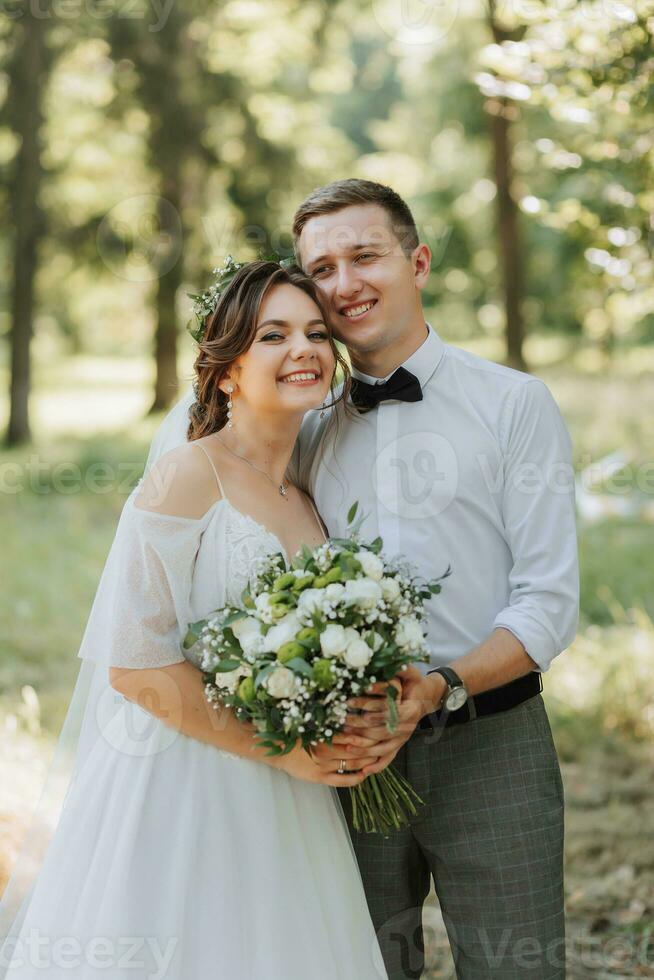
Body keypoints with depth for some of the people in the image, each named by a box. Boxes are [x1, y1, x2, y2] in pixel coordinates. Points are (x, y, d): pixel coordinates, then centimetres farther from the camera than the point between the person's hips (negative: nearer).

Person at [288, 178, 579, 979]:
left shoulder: (515, 406, -1)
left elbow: (549, 601, -7)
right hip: (352, 756, 3)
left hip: (487, 742, -3)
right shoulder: (308, 432, 10)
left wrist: (441, 688, -22)